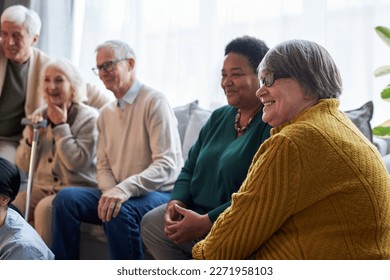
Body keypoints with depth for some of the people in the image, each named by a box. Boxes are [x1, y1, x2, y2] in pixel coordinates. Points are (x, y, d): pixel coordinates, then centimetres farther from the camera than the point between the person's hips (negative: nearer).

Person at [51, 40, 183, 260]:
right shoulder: (106, 113, 16)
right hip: (117, 193, 7)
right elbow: (103, 166, 15)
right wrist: (110, 191, -9)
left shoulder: (154, 101, -8)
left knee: (120, 212, -35)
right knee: (66, 197, -14)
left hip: (159, 193, -6)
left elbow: (167, 165, -17)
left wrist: (124, 189, -28)